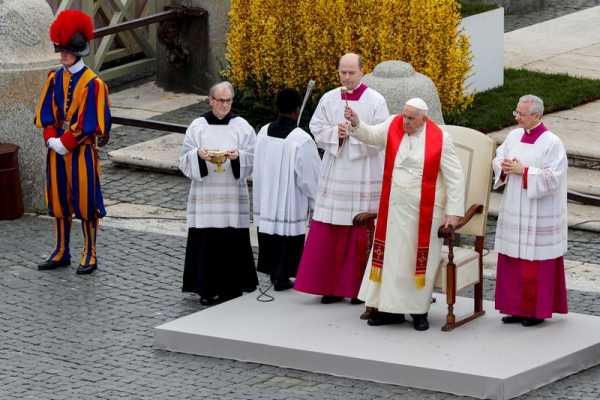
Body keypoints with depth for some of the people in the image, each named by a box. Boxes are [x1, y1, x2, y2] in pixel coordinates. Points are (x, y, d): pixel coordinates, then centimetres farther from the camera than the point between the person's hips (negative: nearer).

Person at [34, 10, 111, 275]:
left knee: (85, 202, 0)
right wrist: (52, 139, -8)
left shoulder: (92, 83, -12)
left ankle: (90, 256, 9)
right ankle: (61, 253, 22)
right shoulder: (55, 78, 5)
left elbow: (89, 123, -14)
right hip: (57, 148, 6)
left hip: (82, 151, -5)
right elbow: (46, 114, 7)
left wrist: (65, 143, -16)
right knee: (59, 201, 11)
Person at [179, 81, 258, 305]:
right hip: (205, 196, 0)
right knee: (206, 241, -3)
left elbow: (253, 158, 3)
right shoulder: (197, 127, 6)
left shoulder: (242, 127, 6)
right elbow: (184, 160, 5)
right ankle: (208, 289, 4)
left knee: (233, 241, -3)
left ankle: (231, 287, 7)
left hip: (232, 195, 0)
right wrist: (199, 155, -16)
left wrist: (238, 156, -17)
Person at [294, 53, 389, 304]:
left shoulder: (375, 101, -2)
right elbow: (317, 129, 7)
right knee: (330, 233, 1)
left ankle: (360, 287, 7)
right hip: (335, 174, 3)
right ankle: (332, 286, 8)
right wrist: (335, 132, -11)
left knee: (362, 232, -2)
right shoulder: (329, 99, 8)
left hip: (364, 177, -3)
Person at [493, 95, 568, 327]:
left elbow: (553, 176, -17)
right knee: (512, 260, 9)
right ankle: (518, 307, 18)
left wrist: (523, 171, -20)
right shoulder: (514, 137, 7)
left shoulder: (552, 143, -13)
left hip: (538, 217, -6)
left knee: (536, 263, -1)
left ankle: (537, 310, 9)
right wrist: (504, 167, -9)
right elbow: (498, 159, 14)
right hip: (514, 212, 7)